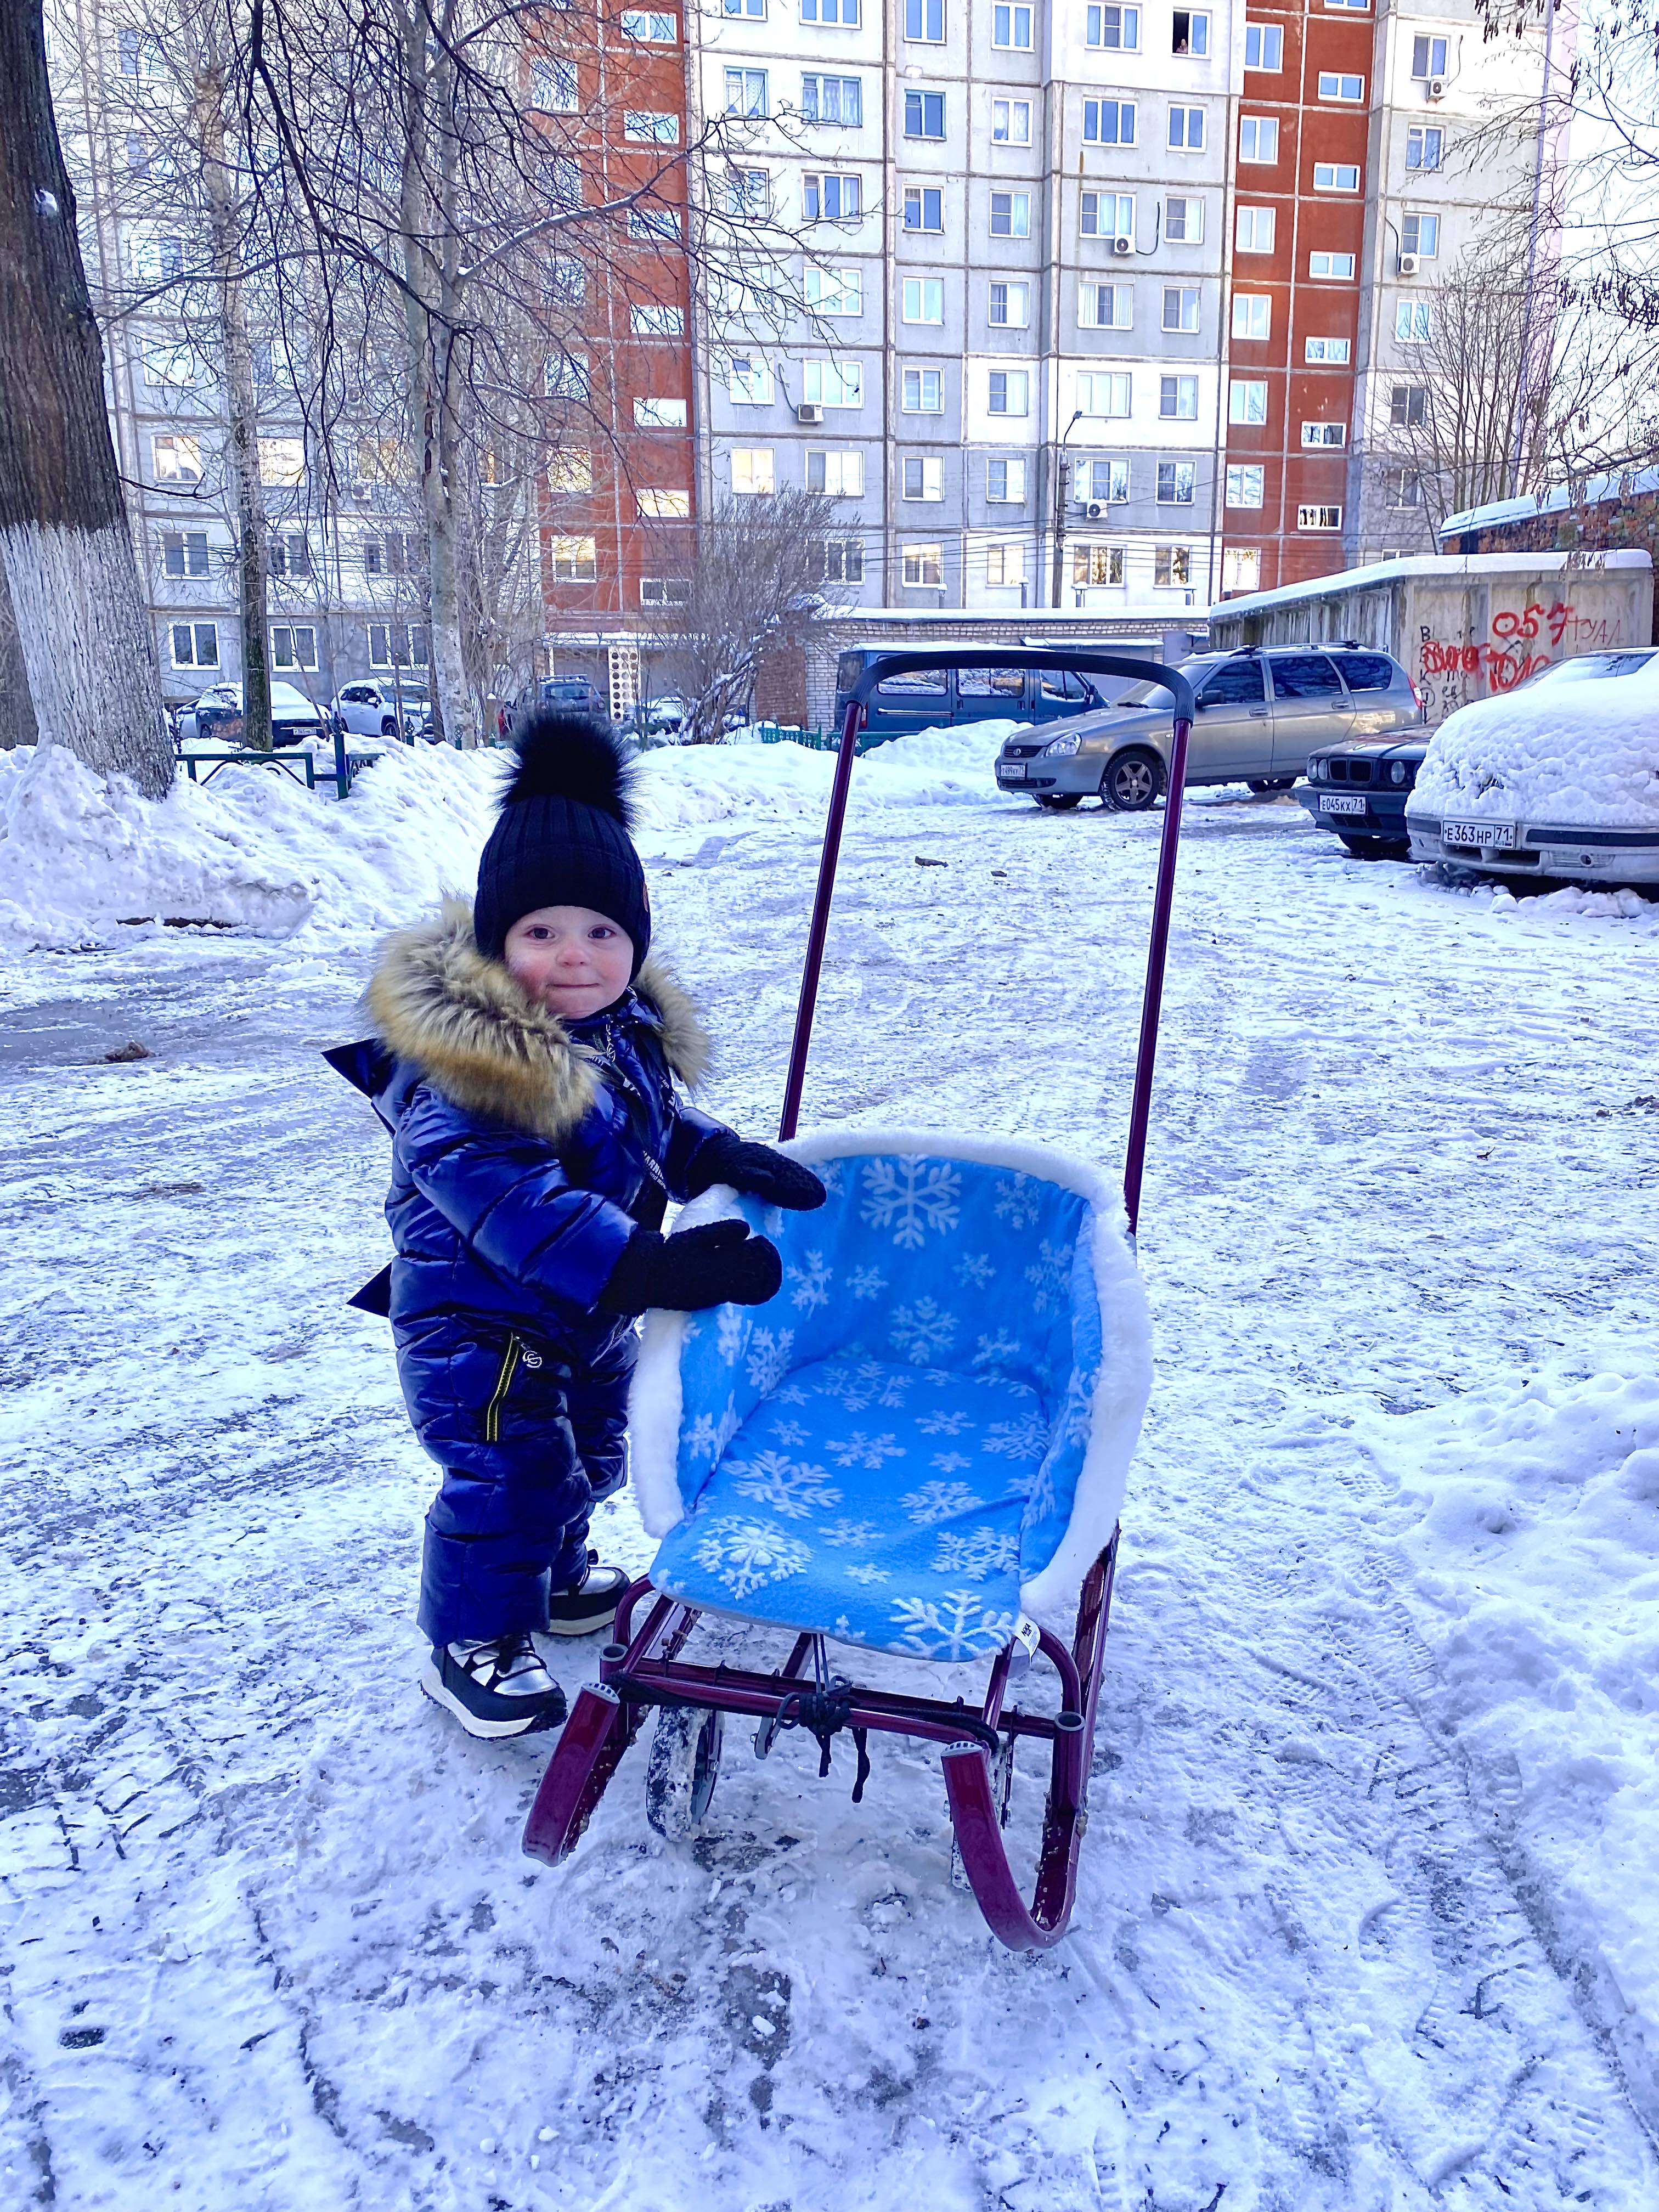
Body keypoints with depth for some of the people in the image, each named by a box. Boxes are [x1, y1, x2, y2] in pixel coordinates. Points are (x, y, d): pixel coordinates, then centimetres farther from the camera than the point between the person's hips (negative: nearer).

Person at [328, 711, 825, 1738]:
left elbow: (655, 1124, 13)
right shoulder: (456, 1068, -31)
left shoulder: (630, 1027, -3)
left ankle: (558, 1571, 52)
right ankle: (473, 1645, 26)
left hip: (591, 1308, 9)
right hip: (479, 1319, -8)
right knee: (508, 1477, 1)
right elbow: (513, 1205, -38)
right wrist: (648, 1268, -44)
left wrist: (726, 1156, -6)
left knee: (590, 1451, 25)